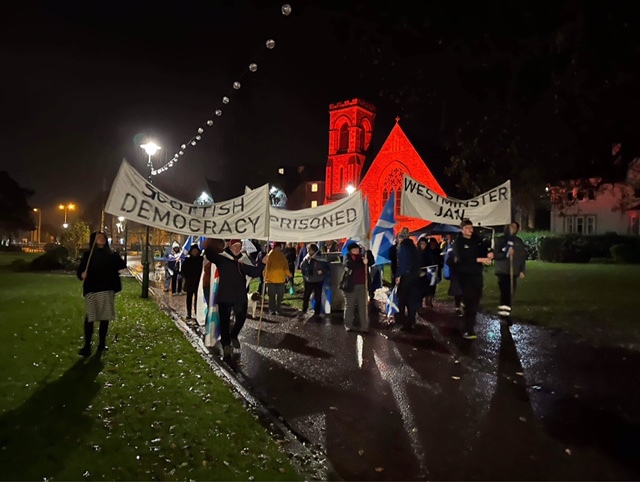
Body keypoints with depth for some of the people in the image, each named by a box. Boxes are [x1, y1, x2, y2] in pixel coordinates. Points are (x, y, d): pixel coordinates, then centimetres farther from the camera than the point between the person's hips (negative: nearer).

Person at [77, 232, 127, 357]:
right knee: (89, 318, -8)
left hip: (107, 289, 3)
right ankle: (87, 346, -5)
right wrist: (82, 275, -24)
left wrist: (116, 256, -16)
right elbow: (80, 270, -2)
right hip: (92, 290, -3)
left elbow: (123, 265, 0)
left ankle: (102, 343, 21)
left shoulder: (111, 254, 9)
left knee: (105, 317, 9)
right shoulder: (88, 255, 3)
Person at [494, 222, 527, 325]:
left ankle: (506, 314, 14)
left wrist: (522, 270, 4)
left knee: (511, 294, 5)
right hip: (503, 271, -4)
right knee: (505, 293, -13)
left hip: (514, 271, 4)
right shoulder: (500, 240, 2)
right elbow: (496, 255, -4)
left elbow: (523, 256, 11)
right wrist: (506, 253, -19)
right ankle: (503, 314, -12)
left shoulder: (519, 241, 12)